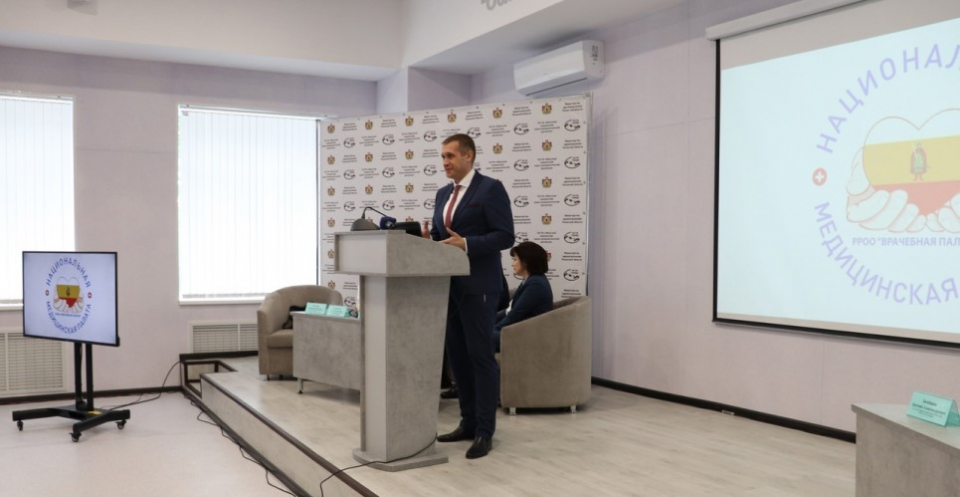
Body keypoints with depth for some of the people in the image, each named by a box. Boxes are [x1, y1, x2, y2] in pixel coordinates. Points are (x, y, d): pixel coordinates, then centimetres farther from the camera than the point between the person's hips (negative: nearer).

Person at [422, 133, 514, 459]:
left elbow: (505, 236, -14)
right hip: (449, 286, 8)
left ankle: (484, 431, 2)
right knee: (457, 356, 11)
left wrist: (466, 244, -23)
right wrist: (429, 238, -3)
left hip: (478, 286, -8)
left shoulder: (490, 189, -7)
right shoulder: (443, 194, 16)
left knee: (481, 356, -5)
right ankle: (468, 422, 22)